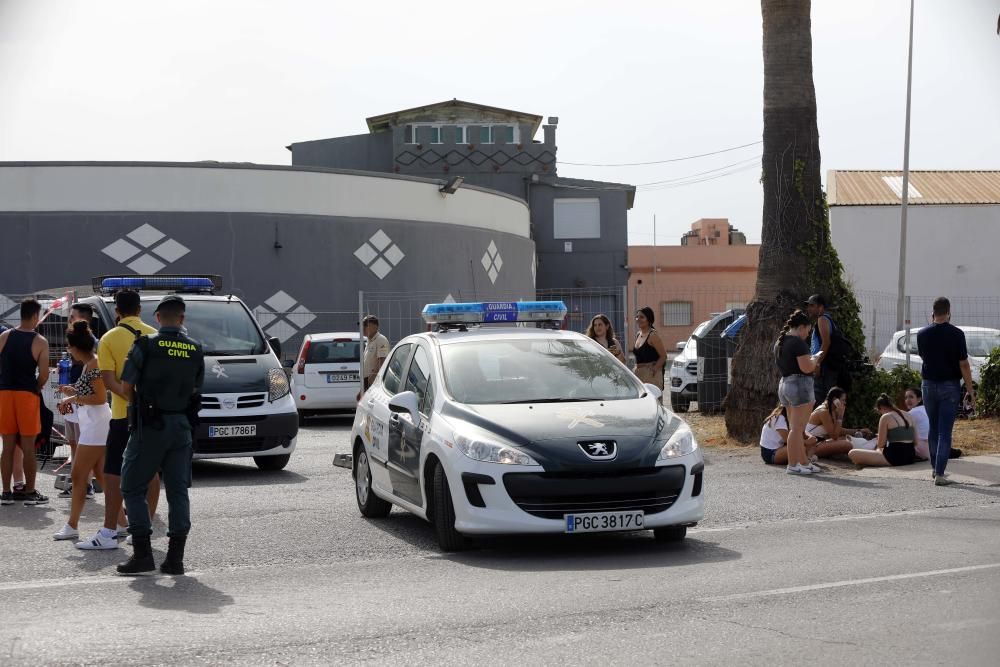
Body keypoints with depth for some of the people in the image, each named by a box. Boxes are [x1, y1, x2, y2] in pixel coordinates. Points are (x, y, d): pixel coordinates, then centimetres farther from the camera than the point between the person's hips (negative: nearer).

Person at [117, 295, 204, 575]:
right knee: (178, 491, 7)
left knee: (133, 488, 6)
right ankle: (175, 557, 4)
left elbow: (126, 387, -4)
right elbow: (195, 389, 9)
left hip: (150, 425, -4)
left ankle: (142, 554, -1)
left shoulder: (146, 345, -7)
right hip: (181, 425, 4)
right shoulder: (196, 350, 5)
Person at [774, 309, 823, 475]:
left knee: (795, 428, 13)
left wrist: (812, 360, 22)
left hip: (784, 384, 9)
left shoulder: (779, 342, 15)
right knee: (797, 428, -6)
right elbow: (806, 368, -21)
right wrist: (816, 358, -2)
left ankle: (804, 462, 21)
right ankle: (792, 465, -7)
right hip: (799, 384, -9)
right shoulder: (798, 342, -14)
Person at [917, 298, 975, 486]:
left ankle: (935, 469, 27)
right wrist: (970, 389, -4)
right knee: (945, 431, -3)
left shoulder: (922, 334, -1)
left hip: (929, 385, 3)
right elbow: (963, 364, -12)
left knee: (933, 428, 18)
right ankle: (939, 474, -8)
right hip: (950, 386, -3)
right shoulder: (956, 334, -12)